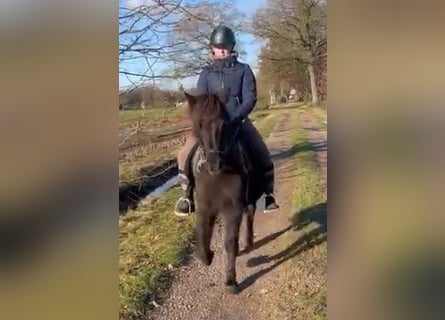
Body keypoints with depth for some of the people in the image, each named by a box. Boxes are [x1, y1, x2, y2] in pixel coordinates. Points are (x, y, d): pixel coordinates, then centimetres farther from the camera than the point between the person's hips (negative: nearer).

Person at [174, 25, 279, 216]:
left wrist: (233, 118, -21)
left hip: (238, 121, -1)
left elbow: (250, 99, -5)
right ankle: (187, 195, -4)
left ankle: (268, 193, 4)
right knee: (186, 153, -19)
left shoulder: (243, 70, 4)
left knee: (262, 155, -18)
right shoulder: (207, 73, 9)